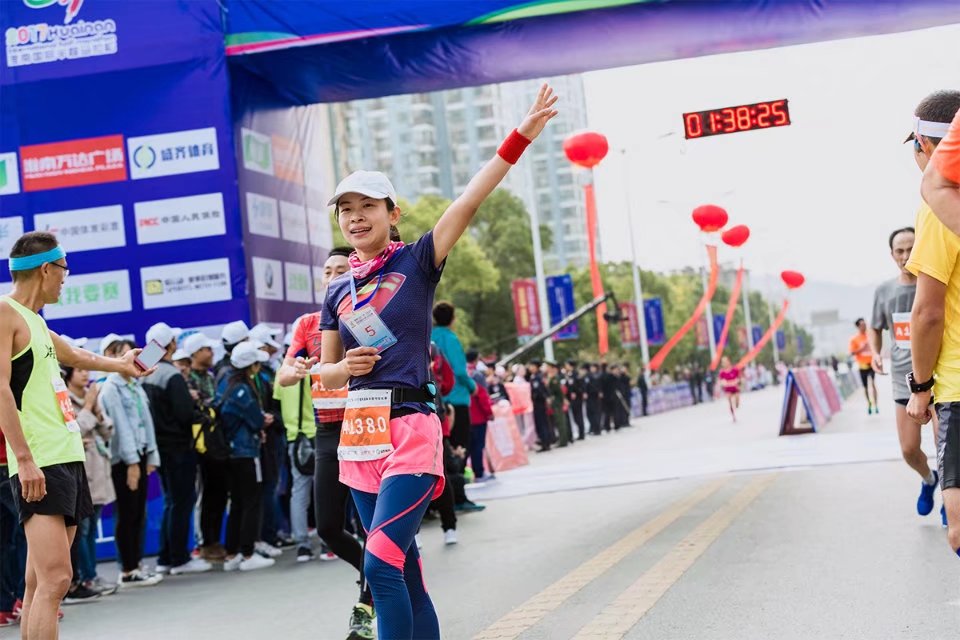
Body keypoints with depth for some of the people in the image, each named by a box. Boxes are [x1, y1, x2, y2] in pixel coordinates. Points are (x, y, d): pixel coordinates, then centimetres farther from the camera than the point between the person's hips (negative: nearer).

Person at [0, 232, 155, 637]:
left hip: (67, 459, 10)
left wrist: (120, 364, 58)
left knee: (40, 582, 10)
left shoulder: (35, 320, 20)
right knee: (55, 579, -18)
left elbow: (73, 355, 41)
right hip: (39, 465, -10)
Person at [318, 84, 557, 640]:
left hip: (410, 430, -6)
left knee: (381, 564, -18)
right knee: (404, 569, 10)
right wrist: (346, 368, -4)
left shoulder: (417, 262, 0)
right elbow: (326, 371, 20)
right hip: (359, 433, 6)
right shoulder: (337, 294, 13)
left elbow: (469, 202, -12)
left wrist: (521, 137, -21)